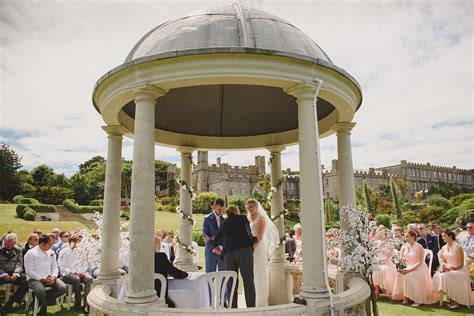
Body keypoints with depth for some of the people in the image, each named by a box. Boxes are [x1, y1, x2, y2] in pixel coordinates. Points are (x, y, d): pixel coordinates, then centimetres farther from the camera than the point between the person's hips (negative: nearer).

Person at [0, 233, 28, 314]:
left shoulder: (18, 249, 5)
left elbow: (19, 263, 3)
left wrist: (16, 274, -15)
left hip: (14, 273, 2)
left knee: (26, 280, -23)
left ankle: (9, 303, -12)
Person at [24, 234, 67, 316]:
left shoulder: (51, 253, 11)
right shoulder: (30, 253, -5)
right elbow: (29, 271, -10)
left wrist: (53, 277, -9)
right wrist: (41, 279, -18)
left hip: (49, 278, 5)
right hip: (34, 279, -5)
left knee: (63, 288, -20)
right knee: (41, 290, -37)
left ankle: (43, 299, 1)